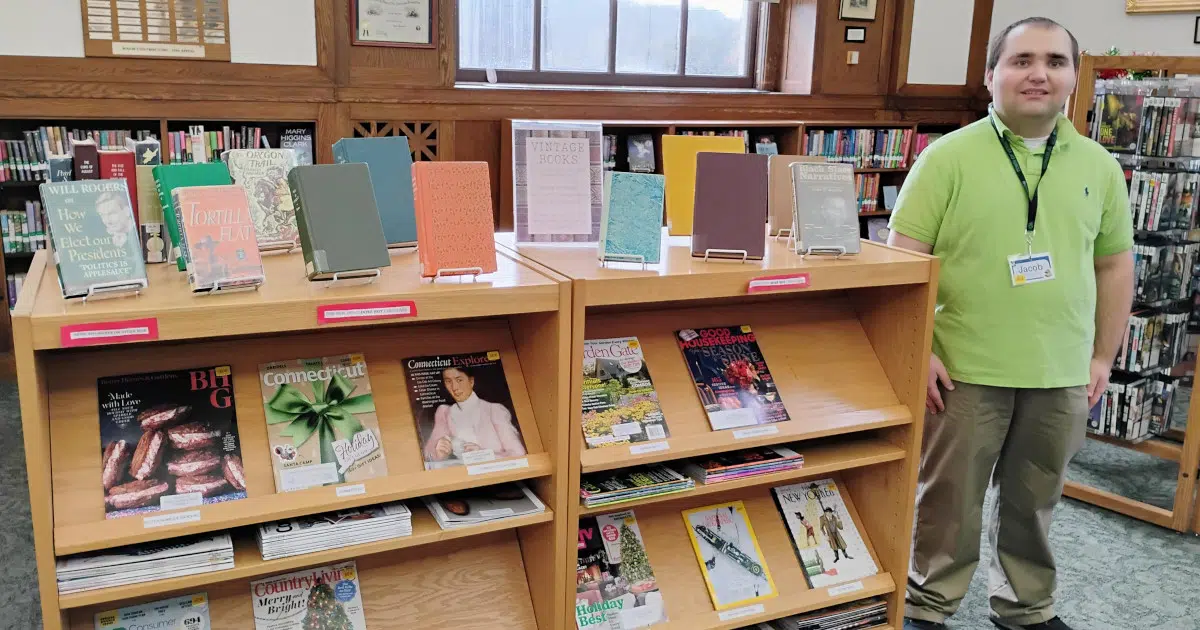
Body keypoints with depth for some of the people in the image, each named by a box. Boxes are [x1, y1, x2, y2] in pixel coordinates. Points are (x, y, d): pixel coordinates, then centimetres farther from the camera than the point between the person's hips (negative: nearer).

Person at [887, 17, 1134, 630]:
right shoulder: (949, 156, -6)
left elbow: (1114, 264, 13)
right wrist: (918, 351, -13)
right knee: (948, 499, 8)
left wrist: (1102, 356, 9)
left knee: (1033, 501, 18)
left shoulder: (1099, 166, 7)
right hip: (964, 370, -3)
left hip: (1061, 376, 4)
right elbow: (903, 259, -9)